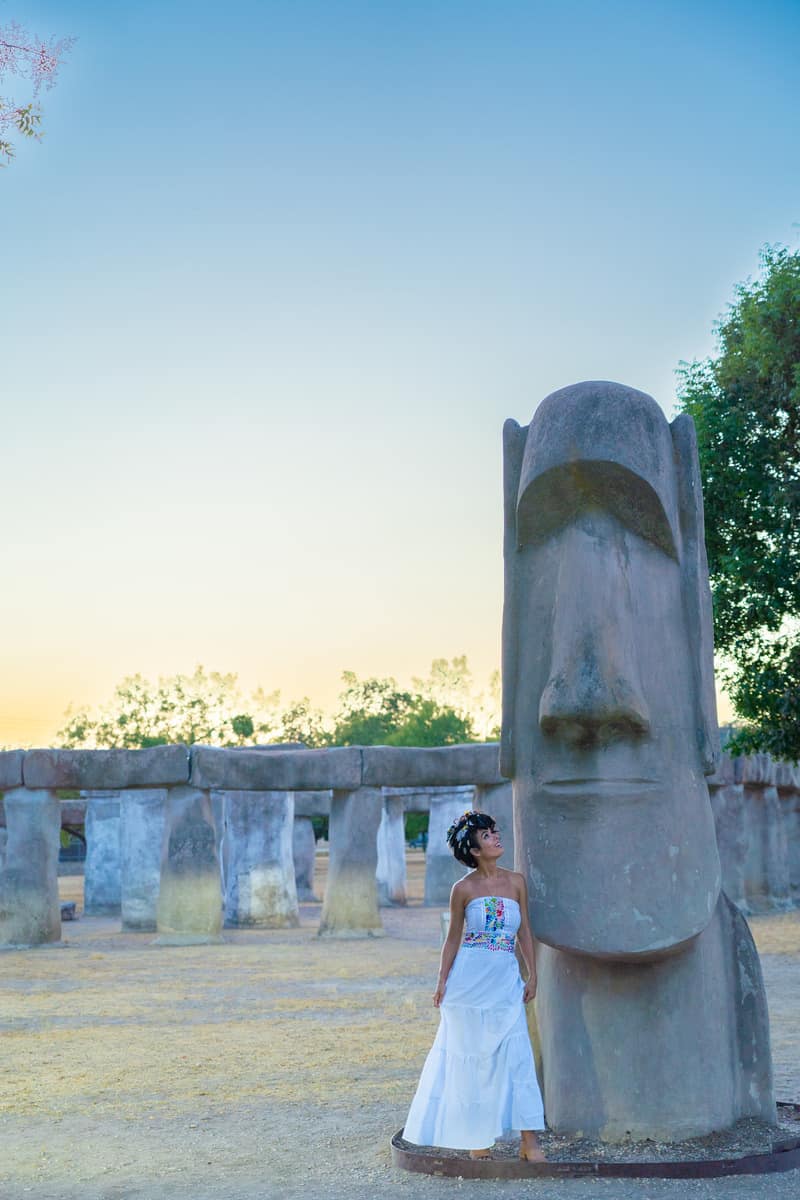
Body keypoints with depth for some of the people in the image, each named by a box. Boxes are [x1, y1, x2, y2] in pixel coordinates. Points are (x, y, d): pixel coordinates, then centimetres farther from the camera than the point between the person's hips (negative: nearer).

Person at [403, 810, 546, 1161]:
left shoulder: (515, 881, 5)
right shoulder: (463, 889, -1)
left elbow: (525, 931, 9)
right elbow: (453, 938, 5)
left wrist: (532, 975, 5)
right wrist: (442, 981, 1)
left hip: (507, 978, 2)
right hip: (470, 977, -2)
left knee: (516, 1053, -4)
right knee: (471, 1055, 5)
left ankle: (529, 1139, -2)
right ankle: (476, 1136, 16)